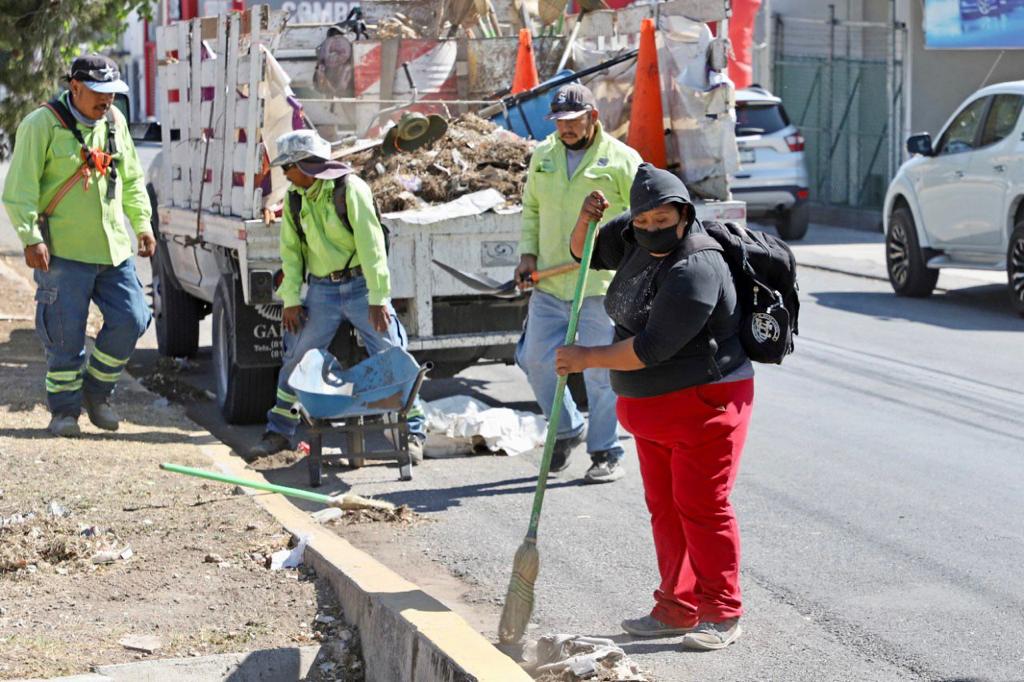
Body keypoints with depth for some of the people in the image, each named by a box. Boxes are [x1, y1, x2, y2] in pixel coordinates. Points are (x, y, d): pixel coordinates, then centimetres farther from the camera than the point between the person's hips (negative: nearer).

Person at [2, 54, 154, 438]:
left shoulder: (115, 121, 11)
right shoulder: (42, 125, -8)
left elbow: (132, 179, 22)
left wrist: (142, 223, 12)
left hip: (114, 248, 6)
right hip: (64, 251, -6)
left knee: (130, 319, 1)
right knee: (66, 333, -2)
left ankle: (96, 392, 21)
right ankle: (63, 409, 14)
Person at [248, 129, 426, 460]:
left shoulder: (350, 188, -15)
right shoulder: (294, 199, 3)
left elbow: (371, 244, -17)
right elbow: (291, 251, 6)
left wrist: (378, 299, -20)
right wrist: (291, 300, -2)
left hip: (360, 286, -5)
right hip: (321, 290, 5)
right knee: (297, 359, 7)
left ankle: (413, 430, 4)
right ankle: (279, 431, 19)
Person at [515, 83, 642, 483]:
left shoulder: (621, 159, -3)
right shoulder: (543, 155, 11)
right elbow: (530, 209, 21)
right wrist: (528, 252, 6)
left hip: (600, 285, -5)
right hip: (549, 282, 5)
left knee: (600, 371, -1)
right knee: (535, 359, 6)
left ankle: (606, 454, 11)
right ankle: (567, 429, 29)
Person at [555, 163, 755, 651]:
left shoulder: (695, 272, -25)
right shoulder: (636, 238, 2)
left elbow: (650, 349, -28)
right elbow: (585, 253, 18)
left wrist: (586, 358, -20)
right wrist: (586, 219, -4)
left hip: (705, 402, -9)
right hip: (653, 407, 9)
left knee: (701, 505, -7)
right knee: (665, 507, 12)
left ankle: (722, 615, 2)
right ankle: (677, 609, 20)